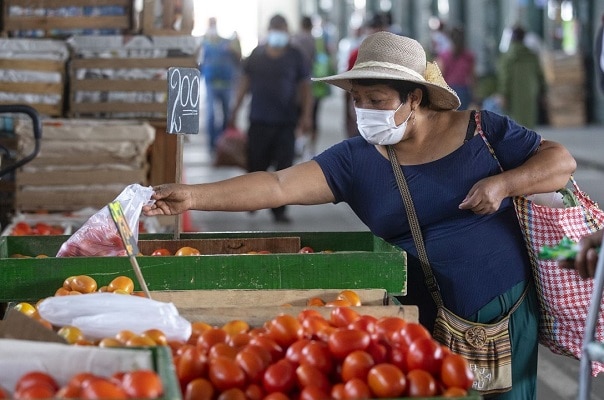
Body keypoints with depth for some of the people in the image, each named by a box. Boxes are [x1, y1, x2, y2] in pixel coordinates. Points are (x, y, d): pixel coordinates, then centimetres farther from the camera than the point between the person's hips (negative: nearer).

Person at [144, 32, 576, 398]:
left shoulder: (481, 130, -5)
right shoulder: (356, 160, -4)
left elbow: (562, 160, 0)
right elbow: (278, 186, -13)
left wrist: (504, 182, -17)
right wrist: (192, 196, -23)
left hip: (507, 307, -1)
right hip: (428, 319, 1)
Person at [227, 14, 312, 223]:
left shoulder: (295, 56, 3)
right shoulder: (257, 54, 6)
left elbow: (305, 86, 3)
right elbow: (245, 81, 13)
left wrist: (306, 115, -7)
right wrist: (235, 109, 11)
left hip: (286, 121, -1)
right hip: (259, 120, 1)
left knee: (284, 166, -4)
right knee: (256, 163, 4)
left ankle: (279, 210, 3)